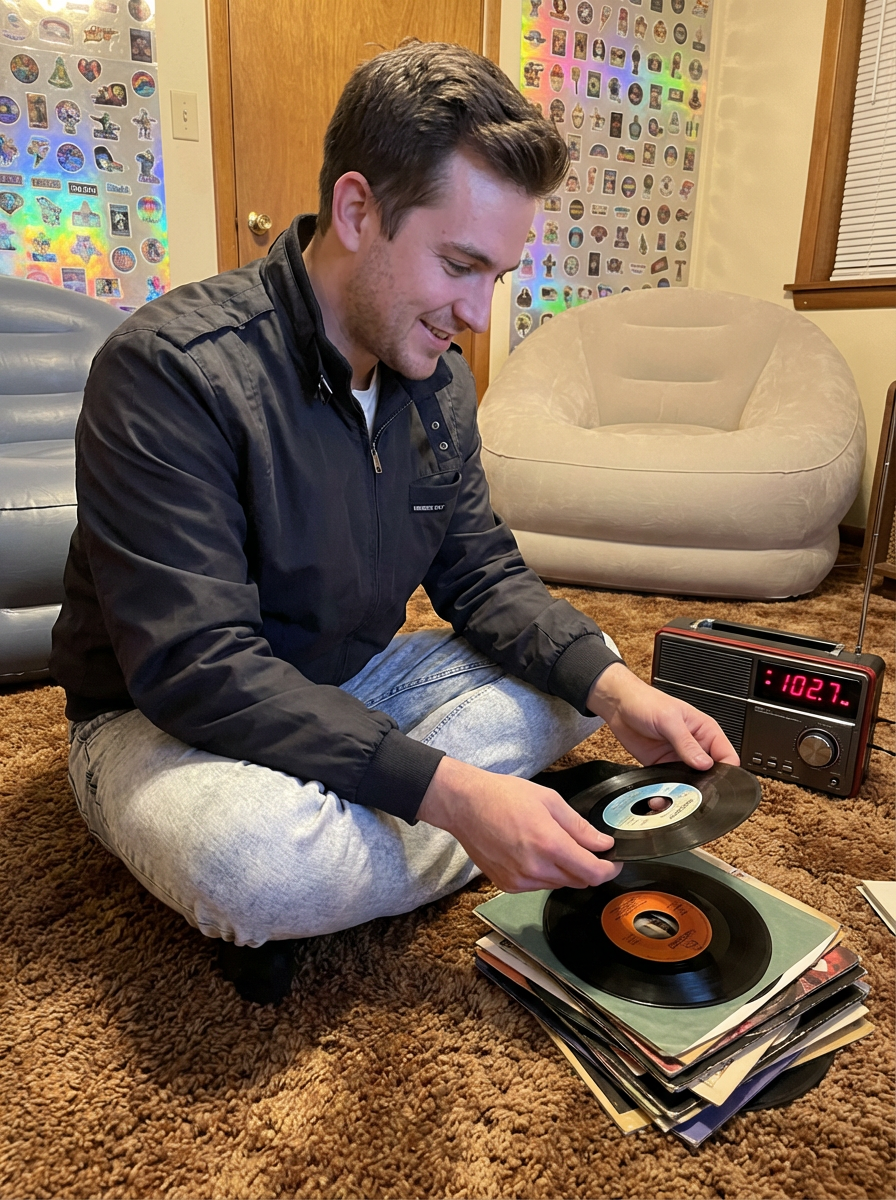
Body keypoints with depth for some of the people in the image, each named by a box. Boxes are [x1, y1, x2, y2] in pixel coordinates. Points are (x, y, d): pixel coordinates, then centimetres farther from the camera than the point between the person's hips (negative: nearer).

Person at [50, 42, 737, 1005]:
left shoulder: (436, 378, -2)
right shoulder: (170, 367, -25)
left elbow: (482, 572, 1)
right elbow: (195, 668, -30)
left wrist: (614, 687, -17)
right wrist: (452, 791, -36)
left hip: (354, 687, 7)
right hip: (165, 719, -6)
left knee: (581, 673, -2)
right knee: (257, 859, -38)